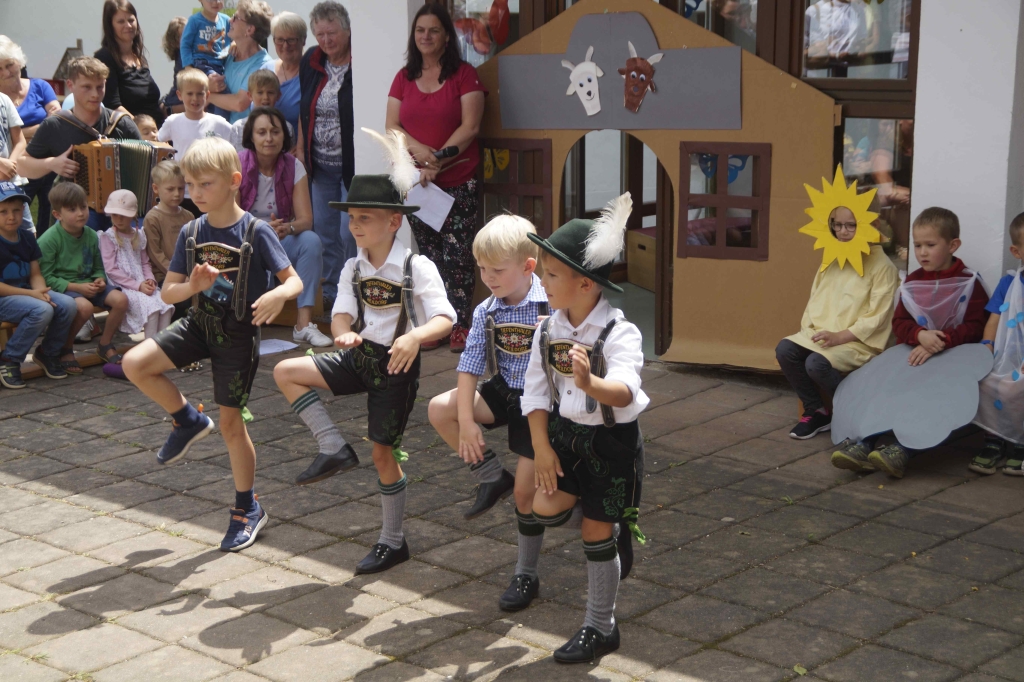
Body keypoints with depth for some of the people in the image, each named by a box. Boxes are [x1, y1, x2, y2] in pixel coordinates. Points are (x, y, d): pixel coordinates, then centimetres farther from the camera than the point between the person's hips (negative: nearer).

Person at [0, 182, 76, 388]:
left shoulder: (27, 237, 9)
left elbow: (36, 274, 10)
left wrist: (41, 291, -13)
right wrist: (32, 294, -20)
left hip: (26, 292, 7)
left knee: (67, 304, -15)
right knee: (41, 310, -32)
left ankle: (47, 353, 8)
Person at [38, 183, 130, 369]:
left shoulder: (91, 236, 6)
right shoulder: (48, 240, -13)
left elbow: (98, 268, 18)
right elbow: (46, 278, -15)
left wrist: (100, 280, -6)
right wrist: (77, 287, -22)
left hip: (88, 285, 6)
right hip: (61, 288, -6)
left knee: (120, 299, -16)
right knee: (85, 306, -36)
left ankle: (105, 344, 7)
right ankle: (65, 349, -9)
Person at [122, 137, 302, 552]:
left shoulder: (256, 232, -14)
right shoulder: (191, 233, -1)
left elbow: (295, 280, -13)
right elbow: (169, 292, 1)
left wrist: (279, 294, -37)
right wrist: (193, 285, -21)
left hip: (238, 334, -5)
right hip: (199, 323, 5)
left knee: (231, 422, 0)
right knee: (135, 364, -15)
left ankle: (247, 509, 18)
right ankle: (188, 421, 11)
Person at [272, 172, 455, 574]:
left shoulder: (417, 268, -14)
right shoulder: (353, 269, 3)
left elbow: (445, 319, -21)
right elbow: (341, 314, -6)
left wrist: (415, 336, -42)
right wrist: (344, 333, -31)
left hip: (396, 363, -5)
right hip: (359, 357, 6)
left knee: (383, 453, 0)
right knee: (286, 372, -10)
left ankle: (393, 542, 18)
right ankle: (335, 450, -3)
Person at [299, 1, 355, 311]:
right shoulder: (311, 61, 8)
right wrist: (301, 150, 15)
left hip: (353, 164, -6)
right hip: (321, 164, 6)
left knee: (350, 232, -4)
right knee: (323, 230, 11)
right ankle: (331, 293, 23)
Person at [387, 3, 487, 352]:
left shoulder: (465, 75, -2)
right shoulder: (404, 78, 11)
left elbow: (470, 127, -9)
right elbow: (392, 126, 5)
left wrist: (437, 162, -15)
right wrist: (419, 149, -14)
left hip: (458, 182, -4)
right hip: (414, 182, 4)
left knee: (456, 254, -6)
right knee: (429, 255, 9)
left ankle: (461, 326, 2)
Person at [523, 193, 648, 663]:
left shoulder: (618, 333, -24)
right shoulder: (548, 329, -5)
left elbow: (625, 392, -39)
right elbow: (536, 390, 0)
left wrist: (590, 384, -60)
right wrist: (542, 447, -7)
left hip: (612, 440, -6)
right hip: (566, 433, 6)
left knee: (596, 536, 3)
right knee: (544, 509, -7)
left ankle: (600, 629, 23)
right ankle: (612, 529, 24)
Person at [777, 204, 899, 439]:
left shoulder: (881, 266, -8)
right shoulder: (831, 260, 14)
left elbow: (876, 316, -14)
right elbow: (816, 299, 19)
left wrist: (840, 337, -22)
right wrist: (807, 324, -1)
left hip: (859, 341, -7)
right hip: (820, 334, 7)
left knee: (816, 363, -32)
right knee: (784, 349, -19)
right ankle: (816, 411, -4)